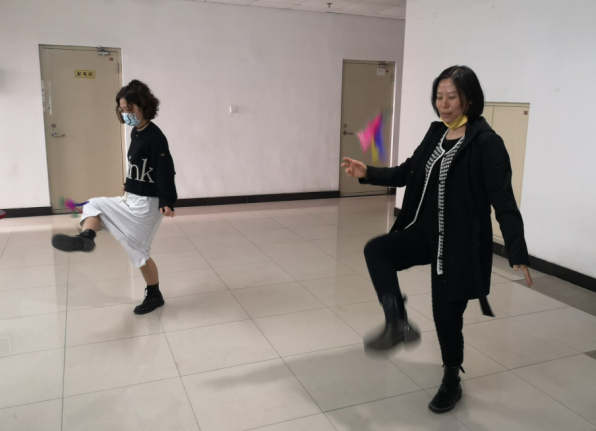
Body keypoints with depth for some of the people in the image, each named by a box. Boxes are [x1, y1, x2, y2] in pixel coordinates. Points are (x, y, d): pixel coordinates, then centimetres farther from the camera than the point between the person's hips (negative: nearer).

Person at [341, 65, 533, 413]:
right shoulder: (436, 133, 6)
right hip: (425, 231, 6)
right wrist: (368, 173, 0)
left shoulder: (487, 143, -15)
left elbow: (504, 202, -17)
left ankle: (452, 382, 30)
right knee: (376, 250, -14)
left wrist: (517, 253, -24)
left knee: (447, 313, 4)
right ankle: (398, 324, -8)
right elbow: (407, 173, 14)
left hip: (460, 242, -6)